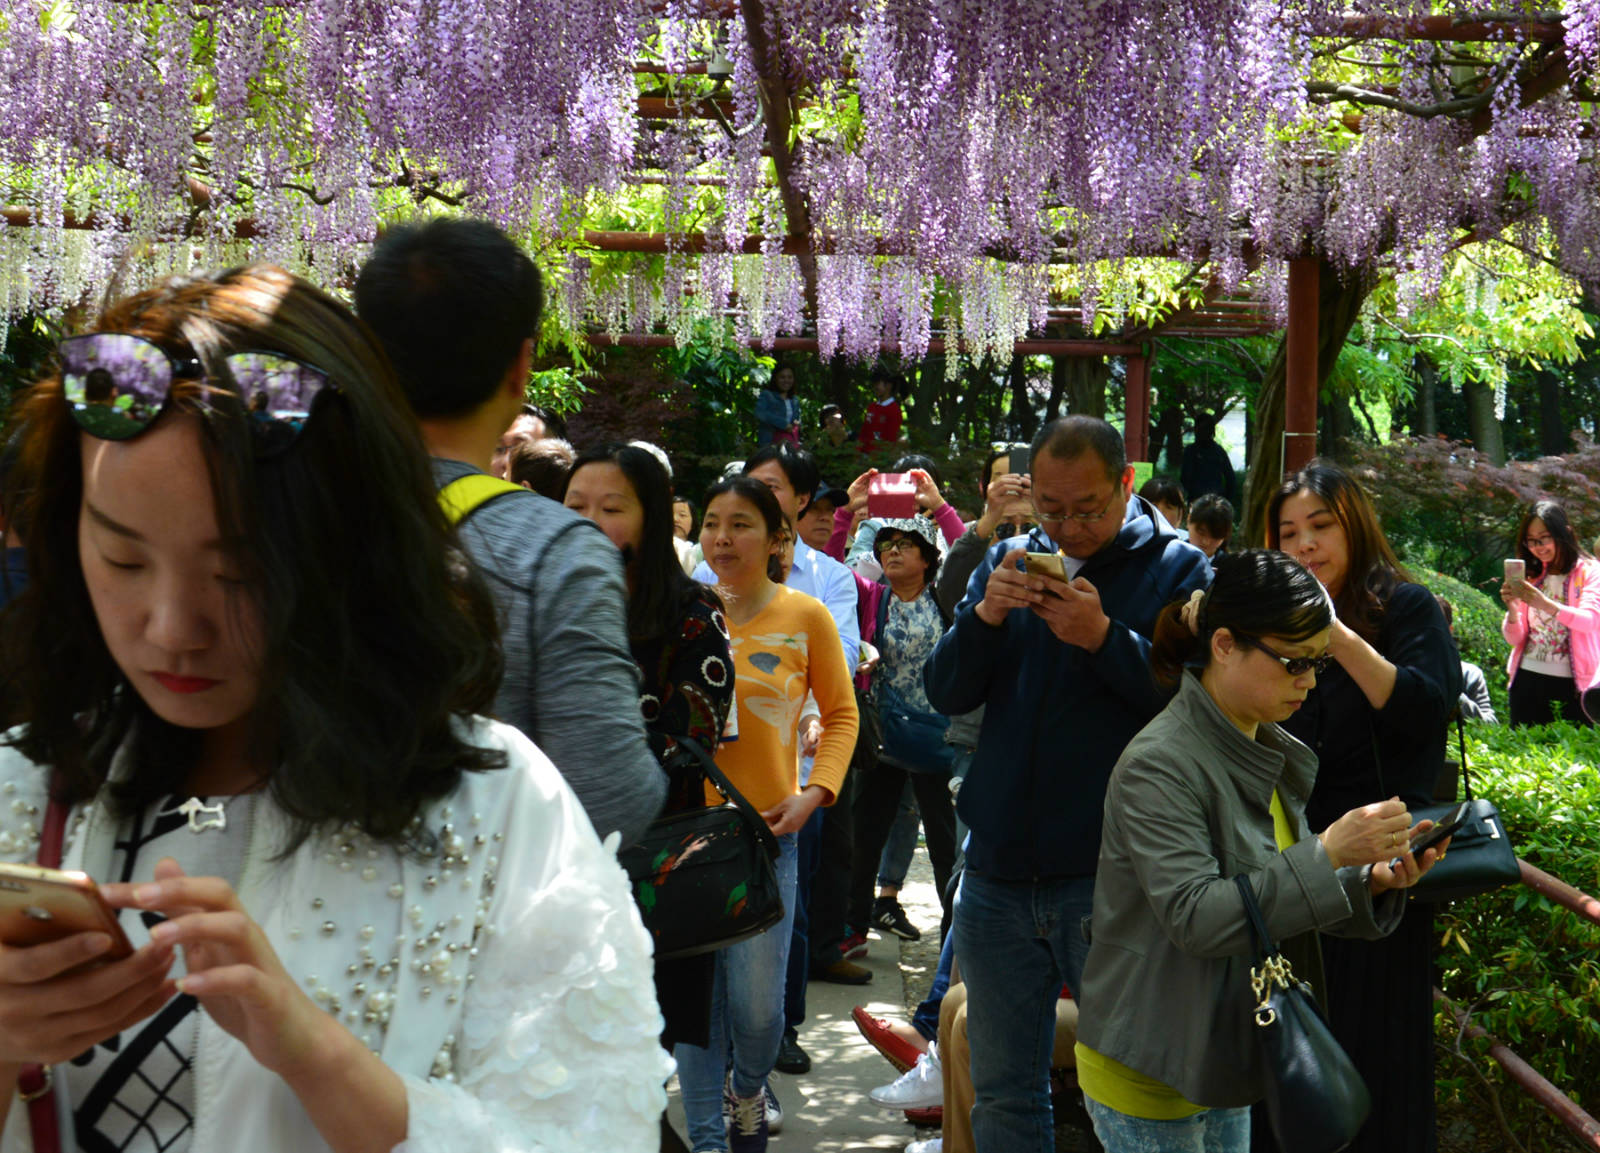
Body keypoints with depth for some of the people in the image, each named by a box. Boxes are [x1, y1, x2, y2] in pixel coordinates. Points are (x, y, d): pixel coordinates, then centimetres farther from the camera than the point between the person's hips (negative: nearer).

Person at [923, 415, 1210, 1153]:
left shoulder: (1177, 569, -3)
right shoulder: (1008, 562, 11)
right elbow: (945, 693, 3)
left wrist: (1106, 639, -25)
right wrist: (985, 615, -13)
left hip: (1112, 878, -4)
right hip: (999, 872, 4)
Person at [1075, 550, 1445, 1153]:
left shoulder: (1272, 754, 6)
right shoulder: (1160, 763, -21)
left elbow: (1280, 895, 11)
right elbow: (1195, 917, -27)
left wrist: (1371, 881, -7)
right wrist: (1327, 852, -30)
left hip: (1226, 1055, 8)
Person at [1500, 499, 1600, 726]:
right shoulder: (1532, 578, 15)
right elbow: (1515, 639, 11)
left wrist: (1546, 605, -32)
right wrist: (1512, 608, -10)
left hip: (1572, 684, -4)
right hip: (1528, 680, 4)